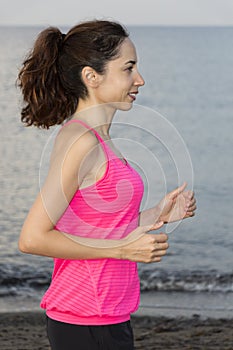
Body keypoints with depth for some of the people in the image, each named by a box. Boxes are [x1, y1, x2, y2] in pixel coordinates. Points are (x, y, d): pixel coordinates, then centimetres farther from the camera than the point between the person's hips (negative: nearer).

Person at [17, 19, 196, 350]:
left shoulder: (95, 139, 12)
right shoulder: (81, 142, -17)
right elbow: (32, 238, -20)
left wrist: (157, 214, 7)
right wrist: (122, 248, -17)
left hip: (107, 316, 9)